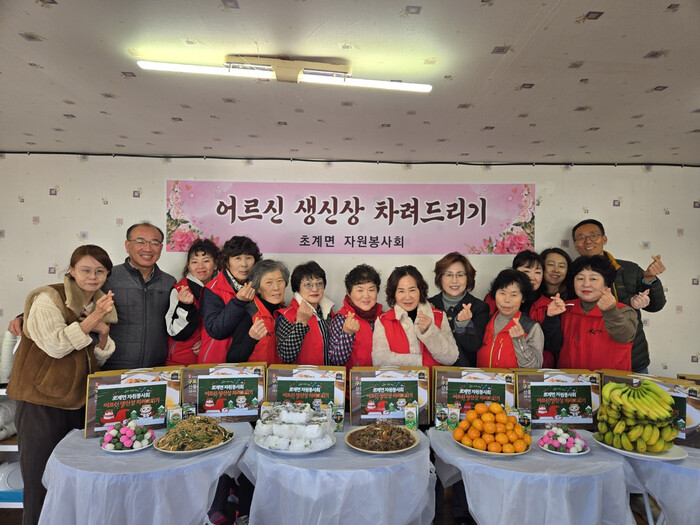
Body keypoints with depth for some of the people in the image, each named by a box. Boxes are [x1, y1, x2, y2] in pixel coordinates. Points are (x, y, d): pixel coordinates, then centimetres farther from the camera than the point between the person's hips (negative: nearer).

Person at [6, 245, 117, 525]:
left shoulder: (102, 305, 10)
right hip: (43, 403, -5)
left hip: (81, 402, 6)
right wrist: (91, 319, -23)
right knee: (40, 483, 4)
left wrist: (103, 332, -8)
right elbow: (55, 346, -20)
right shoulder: (48, 298, -9)